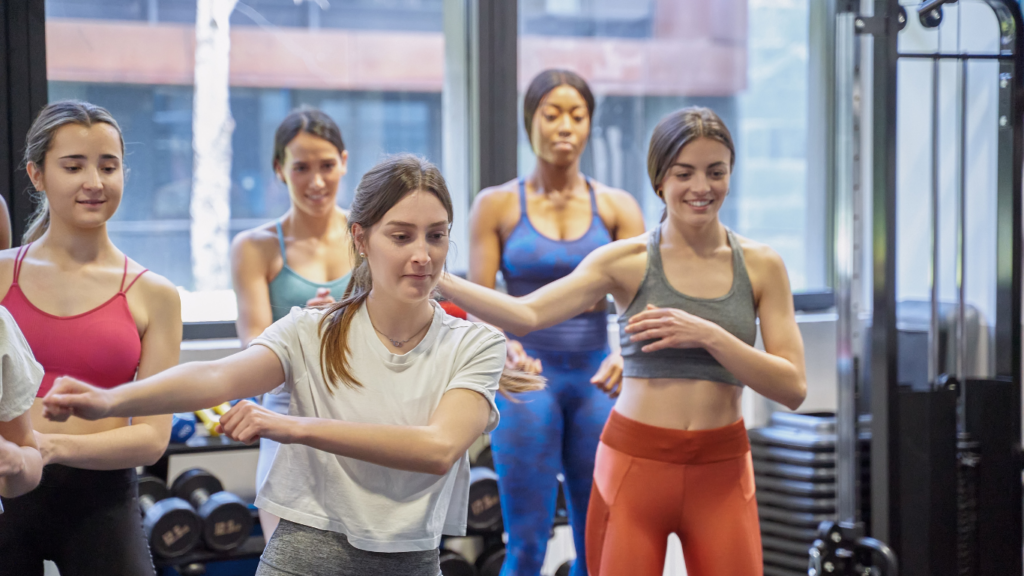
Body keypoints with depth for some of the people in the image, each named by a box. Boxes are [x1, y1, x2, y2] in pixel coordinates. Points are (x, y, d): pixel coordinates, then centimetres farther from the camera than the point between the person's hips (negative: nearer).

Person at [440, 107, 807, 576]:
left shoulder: (761, 265, 2)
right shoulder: (627, 260, -2)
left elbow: (792, 387, -4)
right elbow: (525, 314, -12)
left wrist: (709, 335, -16)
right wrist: (435, 278, -23)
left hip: (720, 472, 1)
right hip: (634, 465, -1)